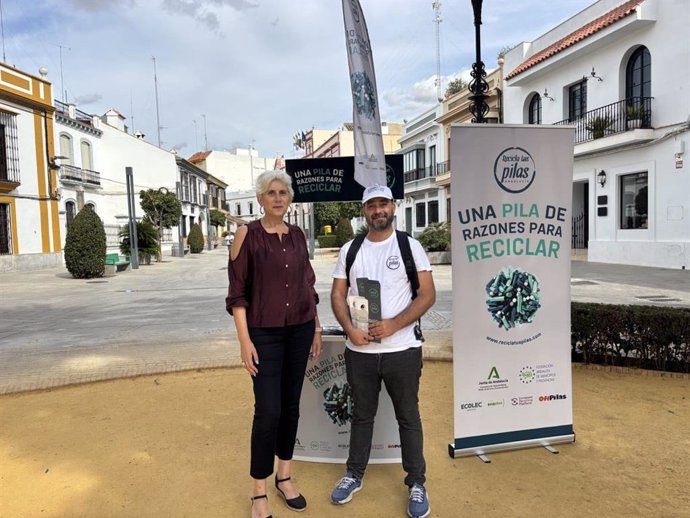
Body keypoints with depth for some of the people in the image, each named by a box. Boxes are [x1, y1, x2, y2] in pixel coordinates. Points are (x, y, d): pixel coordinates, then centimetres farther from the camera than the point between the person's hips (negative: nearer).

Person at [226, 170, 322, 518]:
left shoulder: (298, 235, 6)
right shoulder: (247, 234, -7)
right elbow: (237, 292, -9)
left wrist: (316, 327, 12)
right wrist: (244, 339, -14)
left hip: (299, 330, 5)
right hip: (265, 333, -4)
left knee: (291, 406, 12)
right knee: (268, 411, -5)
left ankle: (284, 476, 30)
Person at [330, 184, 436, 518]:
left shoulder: (410, 246, -3)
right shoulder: (349, 250, 5)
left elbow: (428, 295, -7)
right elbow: (337, 295, 5)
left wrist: (393, 325, -18)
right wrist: (350, 328, -12)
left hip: (402, 350, -2)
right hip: (359, 350, 3)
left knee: (408, 417, 11)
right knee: (362, 415, 17)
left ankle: (417, 483, 27)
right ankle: (354, 474, 35)